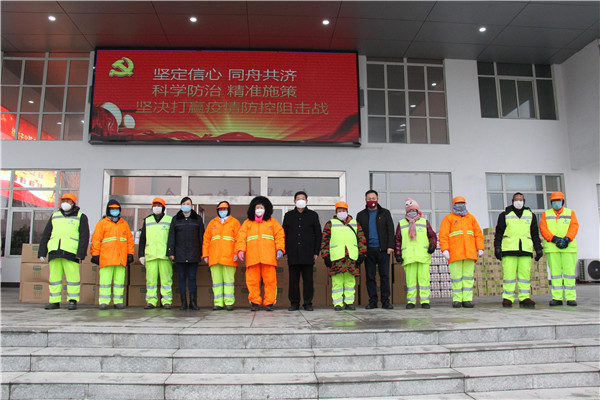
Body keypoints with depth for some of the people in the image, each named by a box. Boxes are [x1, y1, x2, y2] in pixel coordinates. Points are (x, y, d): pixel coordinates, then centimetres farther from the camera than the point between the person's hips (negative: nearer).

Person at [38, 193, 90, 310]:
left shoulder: (80, 217, 7)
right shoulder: (54, 216, 20)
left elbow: (84, 236, -1)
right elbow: (45, 235, 21)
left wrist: (81, 254, -11)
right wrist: (42, 252, 12)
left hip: (71, 252, -4)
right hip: (54, 252, 4)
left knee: (73, 277, -7)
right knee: (54, 277, 5)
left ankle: (73, 301, 1)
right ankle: (54, 301, 12)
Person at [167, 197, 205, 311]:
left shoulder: (197, 219, 9)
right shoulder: (176, 219, 11)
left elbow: (201, 236, 7)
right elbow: (171, 236, 7)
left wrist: (202, 253, 1)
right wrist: (171, 252, -1)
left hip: (193, 254, -1)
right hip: (180, 254, 1)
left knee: (192, 277, -1)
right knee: (181, 278, 2)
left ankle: (193, 302, 4)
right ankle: (183, 302, 7)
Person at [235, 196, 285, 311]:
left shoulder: (272, 222, 15)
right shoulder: (247, 223, 17)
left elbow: (279, 235, 10)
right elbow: (241, 237, 9)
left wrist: (280, 249, -3)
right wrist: (241, 250, -6)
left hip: (268, 257, -1)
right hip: (252, 257, 1)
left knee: (270, 280, -4)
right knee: (252, 280, 0)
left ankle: (269, 302, 5)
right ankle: (255, 303, 10)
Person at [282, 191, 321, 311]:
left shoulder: (313, 215, 11)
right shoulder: (288, 215, 14)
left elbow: (318, 234, 9)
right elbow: (284, 234, 13)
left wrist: (316, 252, 1)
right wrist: (285, 252, 5)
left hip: (308, 254, -1)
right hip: (293, 254, 1)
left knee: (308, 279, 1)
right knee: (293, 279, 3)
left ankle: (308, 303, 9)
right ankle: (294, 303, 11)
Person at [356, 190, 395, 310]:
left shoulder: (385, 213, 11)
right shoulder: (361, 215, 13)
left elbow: (390, 230, 6)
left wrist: (390, 246, -5)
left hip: (383, 249, -1)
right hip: (368, 250, 1)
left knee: (385, 276, -1)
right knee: (370, 276, 3)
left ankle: (385, 301, 6)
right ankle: (373, 301, 10)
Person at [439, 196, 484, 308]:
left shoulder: (471, 218, 19)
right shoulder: (449, 218, 8)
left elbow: (478, 234, 16)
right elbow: (443, 235, 0)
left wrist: (480, 248, 6)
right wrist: (445, 249, -10)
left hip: (469, 252, 3)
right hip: (455, 253, -3)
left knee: (468, 276, 1)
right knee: (456, 277, -2)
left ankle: (467, 299, 5)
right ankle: (457, 300, 4)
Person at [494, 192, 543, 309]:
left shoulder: (531, 215, 19)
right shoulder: (505, 215, 12)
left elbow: (535, 234, 21)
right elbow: (499, 233, 9)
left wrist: (538, 248, 14)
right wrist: (497, 247, 0)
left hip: (526, 249, 2)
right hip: (508, 249, -2)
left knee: (525, 274, -2)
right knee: (509, 274, -6)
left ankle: (525, 298, 5)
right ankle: (507, 299, -2)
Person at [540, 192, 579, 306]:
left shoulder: (570, 213, 15)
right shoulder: (546, 214, 15)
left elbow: (574, 226, 1)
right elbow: (543, 229, 2)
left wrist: (567, 239, -16)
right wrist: (554, 239, -14)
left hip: (569, 247, 0)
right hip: (551, 247, 0)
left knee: (569, 271, -3)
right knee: (555, 272, -1)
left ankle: (571, 298, 1)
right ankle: (557, 298, 3)